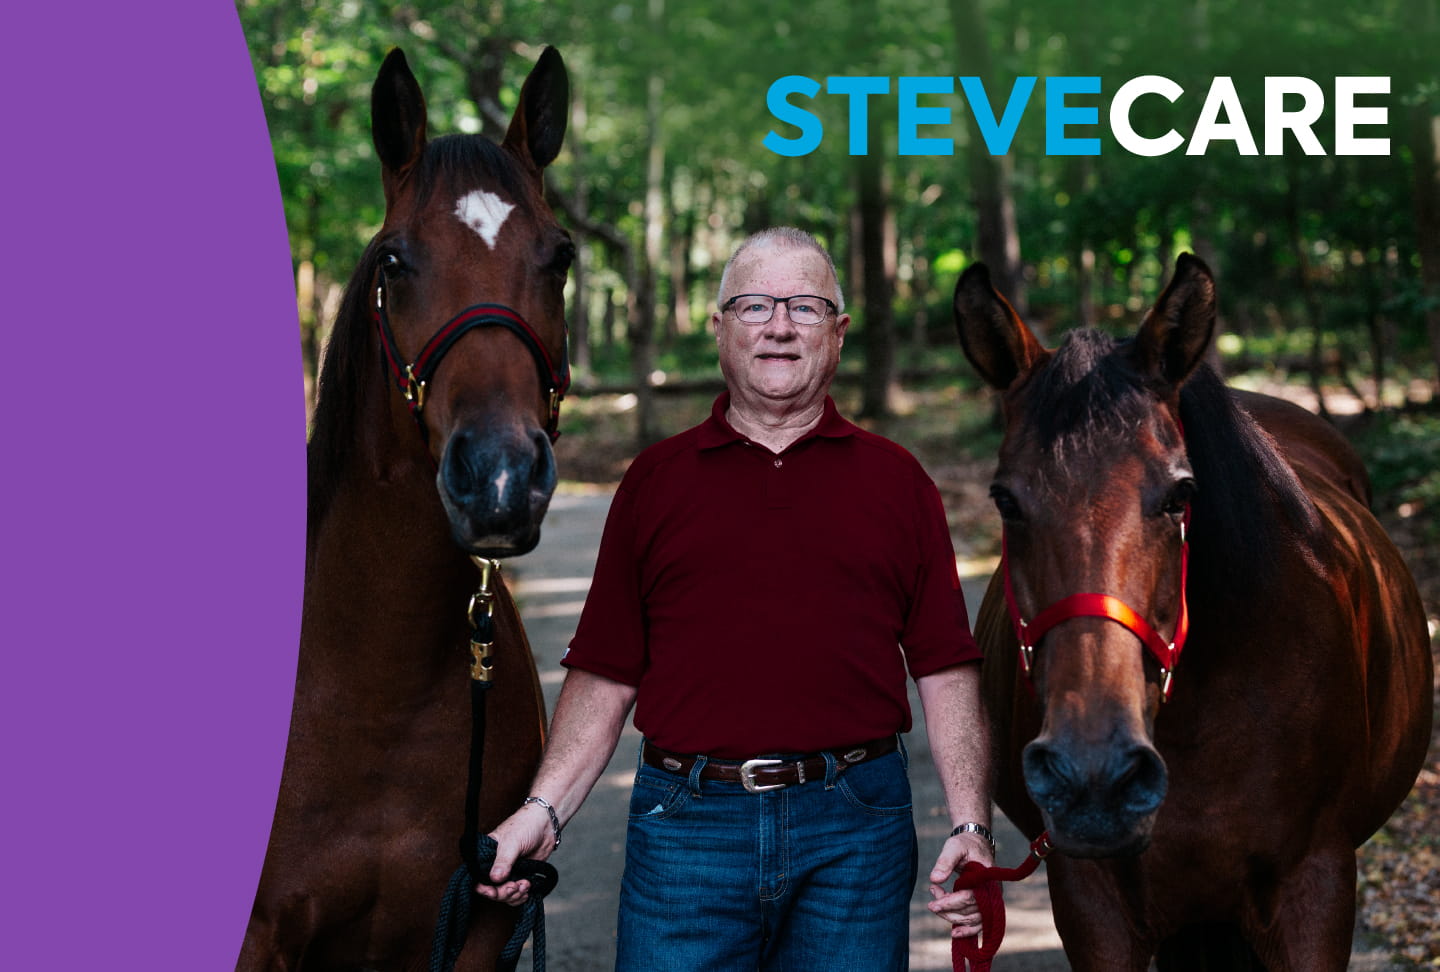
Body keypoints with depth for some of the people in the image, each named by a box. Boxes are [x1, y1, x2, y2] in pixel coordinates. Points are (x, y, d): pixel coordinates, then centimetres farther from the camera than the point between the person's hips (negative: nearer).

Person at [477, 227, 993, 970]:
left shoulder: (897, 482, 9)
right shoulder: (655, 481, 9)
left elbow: (946, 672, 5)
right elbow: (606, 674, 7)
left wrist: (971, 827, -5)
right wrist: (543, 808, -4)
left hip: (854, 828, 0)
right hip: (687, 821, 0)